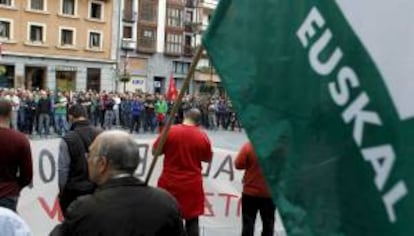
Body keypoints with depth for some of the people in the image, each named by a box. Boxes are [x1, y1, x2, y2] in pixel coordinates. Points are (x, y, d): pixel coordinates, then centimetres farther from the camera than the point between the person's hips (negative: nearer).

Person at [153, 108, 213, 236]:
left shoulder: (169, 131, -10)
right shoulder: (203, 137, -7)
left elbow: (154, 151, -1)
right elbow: (208, 159, 6)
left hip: (169, 183, 0)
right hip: (192, 185, 0)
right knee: (192, 221, 10)